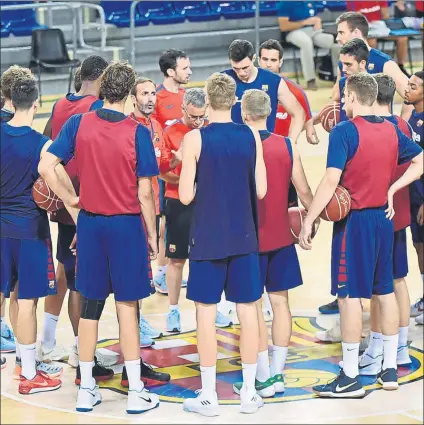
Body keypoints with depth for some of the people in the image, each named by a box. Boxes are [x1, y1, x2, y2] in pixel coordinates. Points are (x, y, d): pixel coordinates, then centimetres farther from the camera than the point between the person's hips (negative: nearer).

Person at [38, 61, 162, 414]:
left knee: (90, 306, 11)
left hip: (89, 224, 3)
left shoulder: (78, 124, -4)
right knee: (128, 307, 4)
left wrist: (70, 200, 6)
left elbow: (45, 167, -7)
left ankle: (86, 390, 17)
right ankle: (136, 392, 8)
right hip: (126, 225, -3)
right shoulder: (137, 132, -12)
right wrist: (152, 235, 1)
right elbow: (145, 192, -10)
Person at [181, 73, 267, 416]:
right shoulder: (251, 136, -2)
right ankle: (249, 393, 15)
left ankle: (209, 396, 8)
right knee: (248, 311, 9)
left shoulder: (195, 139, -10)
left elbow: (186, 196, -9)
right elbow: (261, 190, 1)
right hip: (244, 237, 3)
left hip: (208, 238, -3)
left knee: (206, 313, 4)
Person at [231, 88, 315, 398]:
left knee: (253, 306, 3)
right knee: (280, 302, 11)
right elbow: (303, 191, 2)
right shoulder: (287, 146, -2)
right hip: (281, 236, 4)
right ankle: (278, 373, 15)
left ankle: (263, 378, 4)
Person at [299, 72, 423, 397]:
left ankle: (350, 378, 0)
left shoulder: (345, 132, -14)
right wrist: (392, 189, 9)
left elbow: (331, 181, -22)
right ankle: (390, 370, 19)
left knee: (350, 295, -2)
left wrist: (309, 221, -20)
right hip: (384, 217, 7)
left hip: (354, 220, -7)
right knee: (385, 291, 13)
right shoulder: (391, 130, 6)